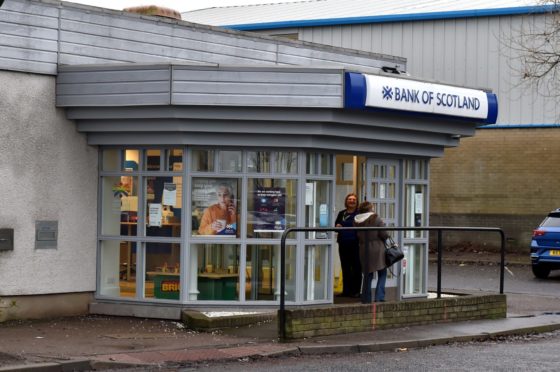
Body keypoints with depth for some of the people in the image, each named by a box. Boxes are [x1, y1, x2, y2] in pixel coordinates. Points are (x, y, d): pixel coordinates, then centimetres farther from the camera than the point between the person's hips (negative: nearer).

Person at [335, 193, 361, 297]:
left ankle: (355, 291, 6)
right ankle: (346, 290, 19)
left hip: (355, 244, -5)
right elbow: (336, 224, 19)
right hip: (343, 244, 5)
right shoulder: (341, 214, 13)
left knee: (356, 268, 0)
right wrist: (337, 226, -3)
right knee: (345, 268, 11)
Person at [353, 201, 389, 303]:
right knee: (382, 274, 7)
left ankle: (366, 299, 12)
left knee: (368, 275, 13)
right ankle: (379, 297, -2)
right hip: (377, 249, -4)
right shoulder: (376, 219, -11)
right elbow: (384, 234, -10)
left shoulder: (356, 221, 2)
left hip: (364, 250, 4)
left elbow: (357, 236, 9)